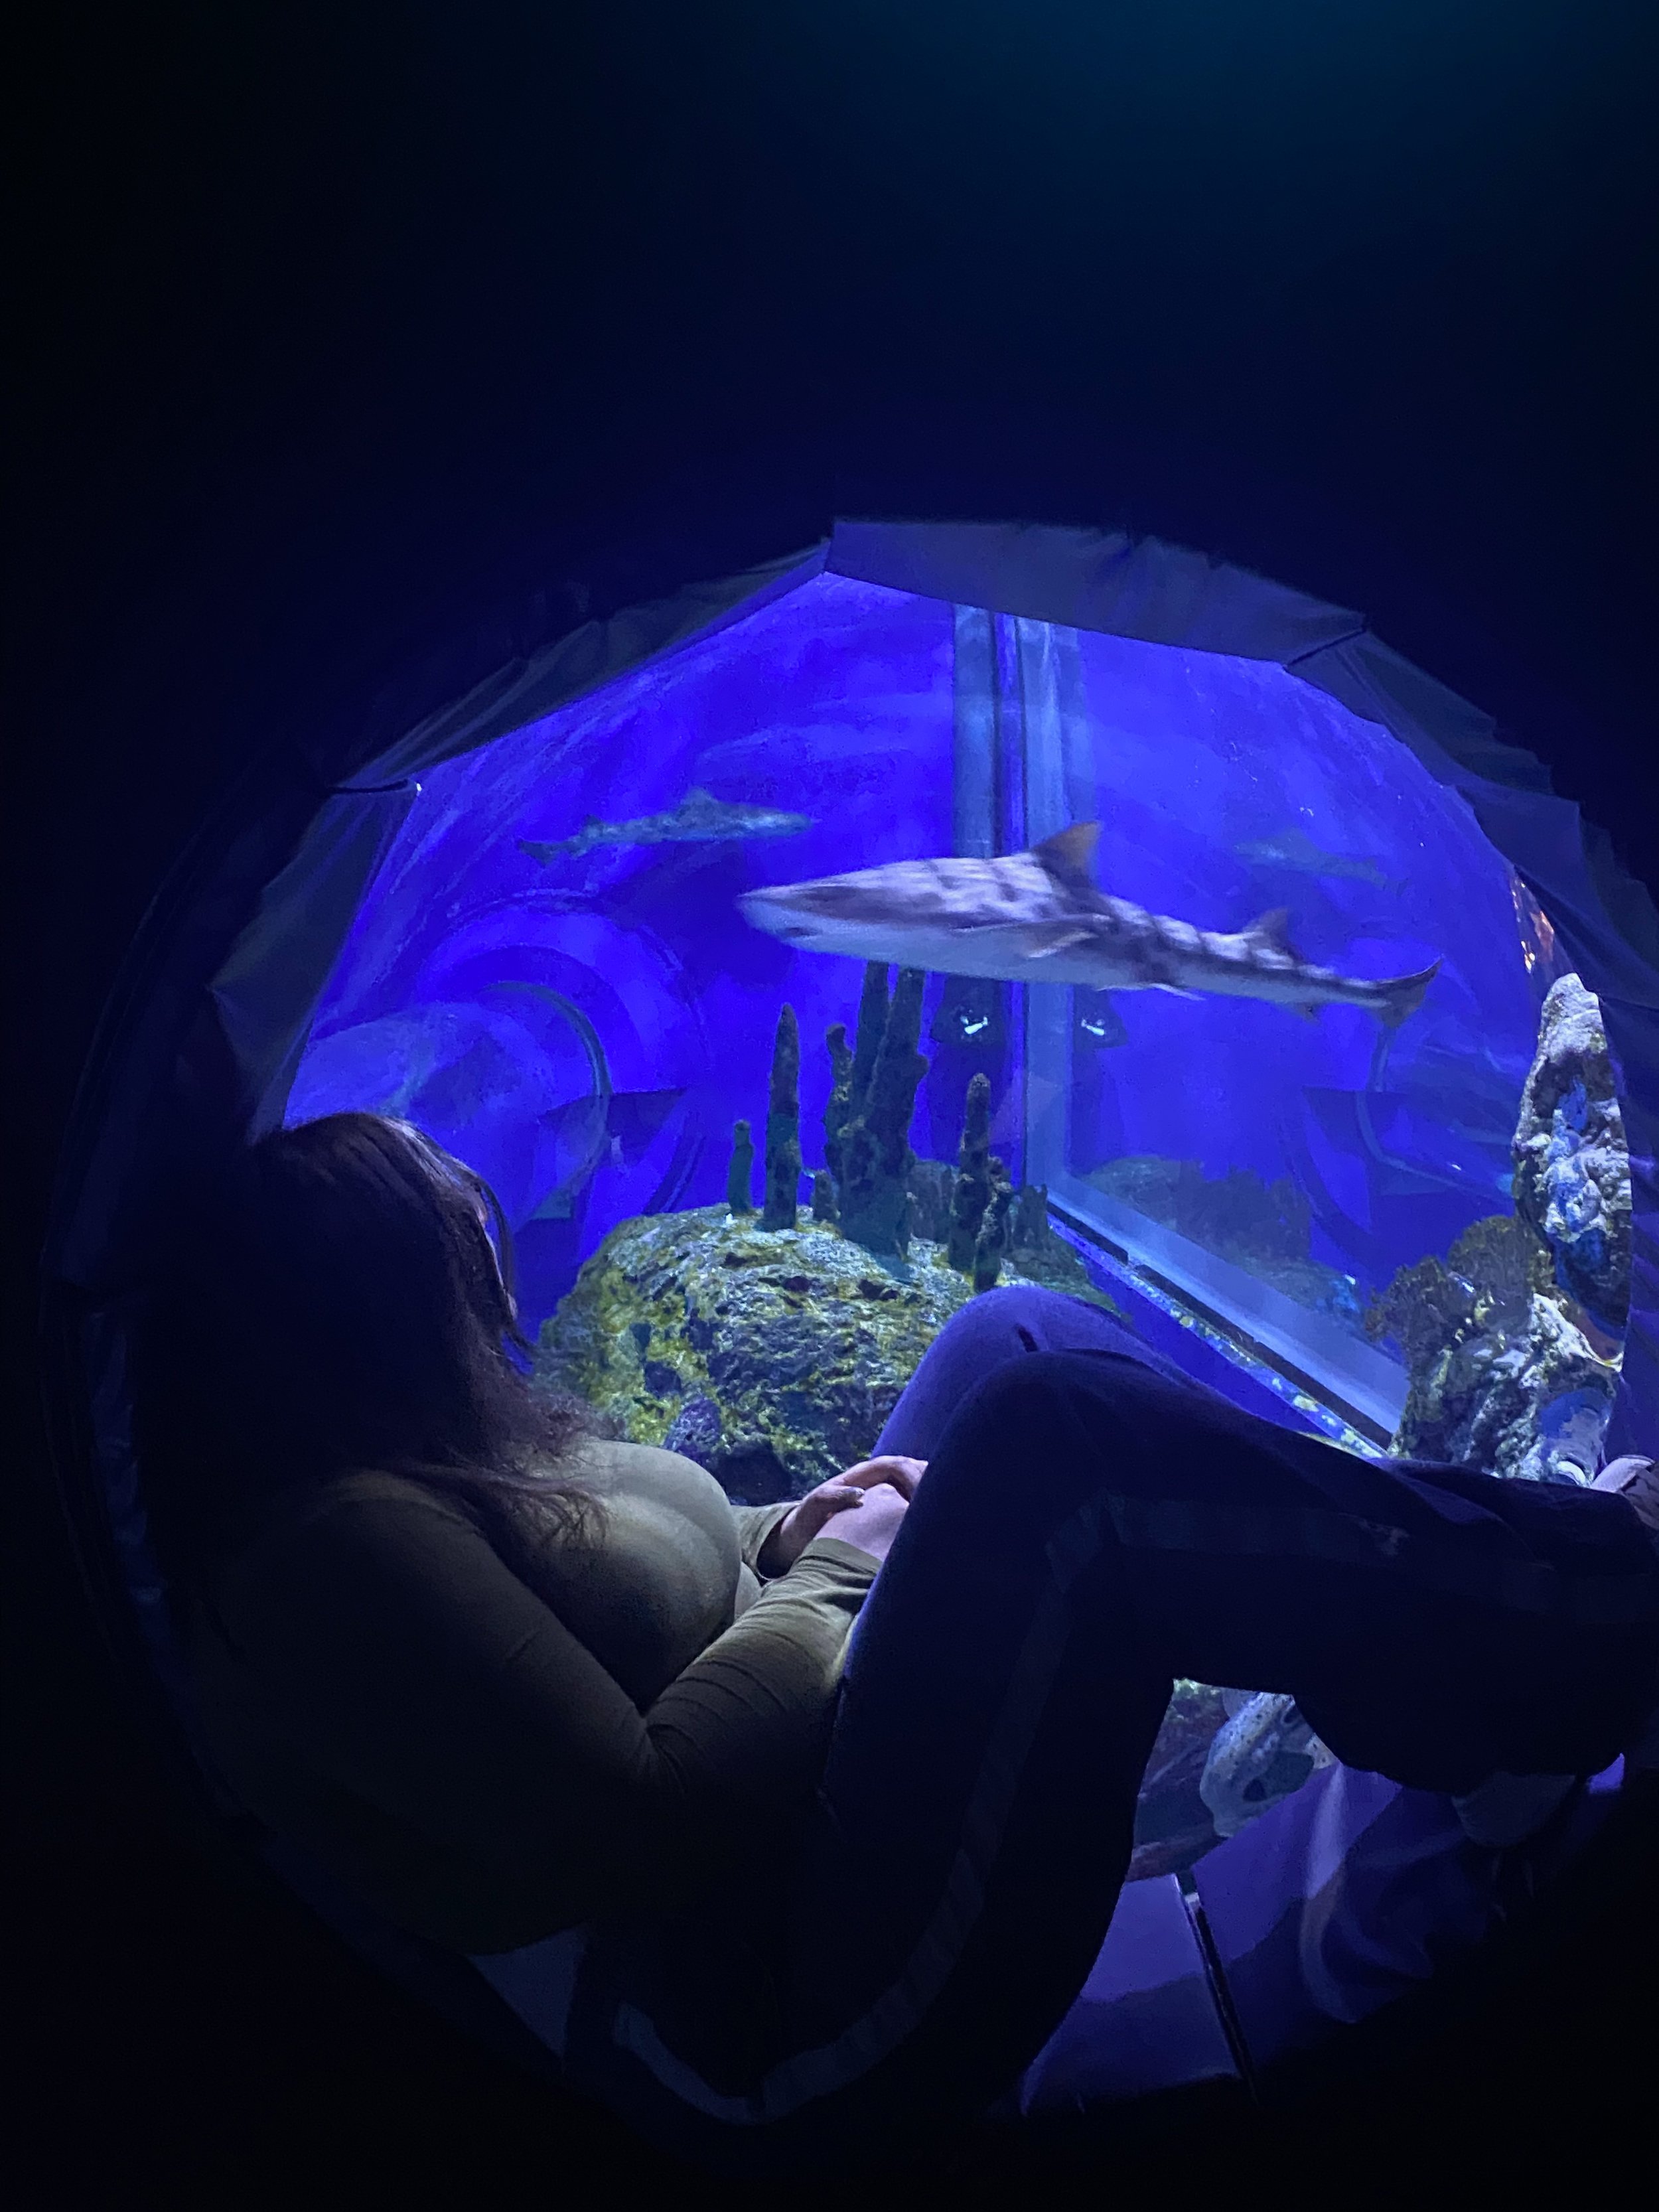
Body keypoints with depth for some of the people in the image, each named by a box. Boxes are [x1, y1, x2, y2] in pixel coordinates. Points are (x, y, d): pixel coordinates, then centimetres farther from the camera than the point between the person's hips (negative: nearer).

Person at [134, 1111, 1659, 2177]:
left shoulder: (407, 1475, 11)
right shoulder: (329, 1547, -20)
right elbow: (637, 1826, -25)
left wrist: (778, 1537, 3)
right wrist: (830, 1574, -12)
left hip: (803, 1806, 10)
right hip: (782, 2041, -10)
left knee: (1016, 1339, 3)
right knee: (1060, 1429, -25)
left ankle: (1483, 1716, 6)